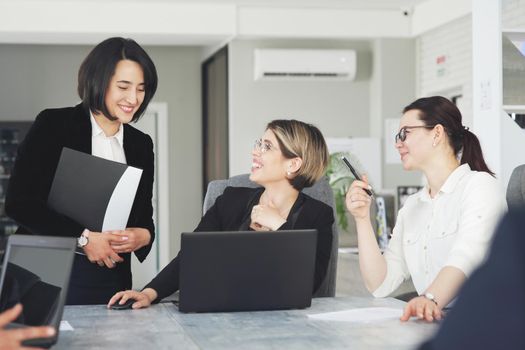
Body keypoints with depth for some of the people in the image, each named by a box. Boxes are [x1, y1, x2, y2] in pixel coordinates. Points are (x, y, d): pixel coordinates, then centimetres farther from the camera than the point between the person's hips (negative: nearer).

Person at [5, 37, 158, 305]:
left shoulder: (141, 145, 11)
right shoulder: (53, 125, -3)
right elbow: (18, 202, -9)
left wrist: (143, 236, -8)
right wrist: (83, 238, -15)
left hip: (112, 280, 4)